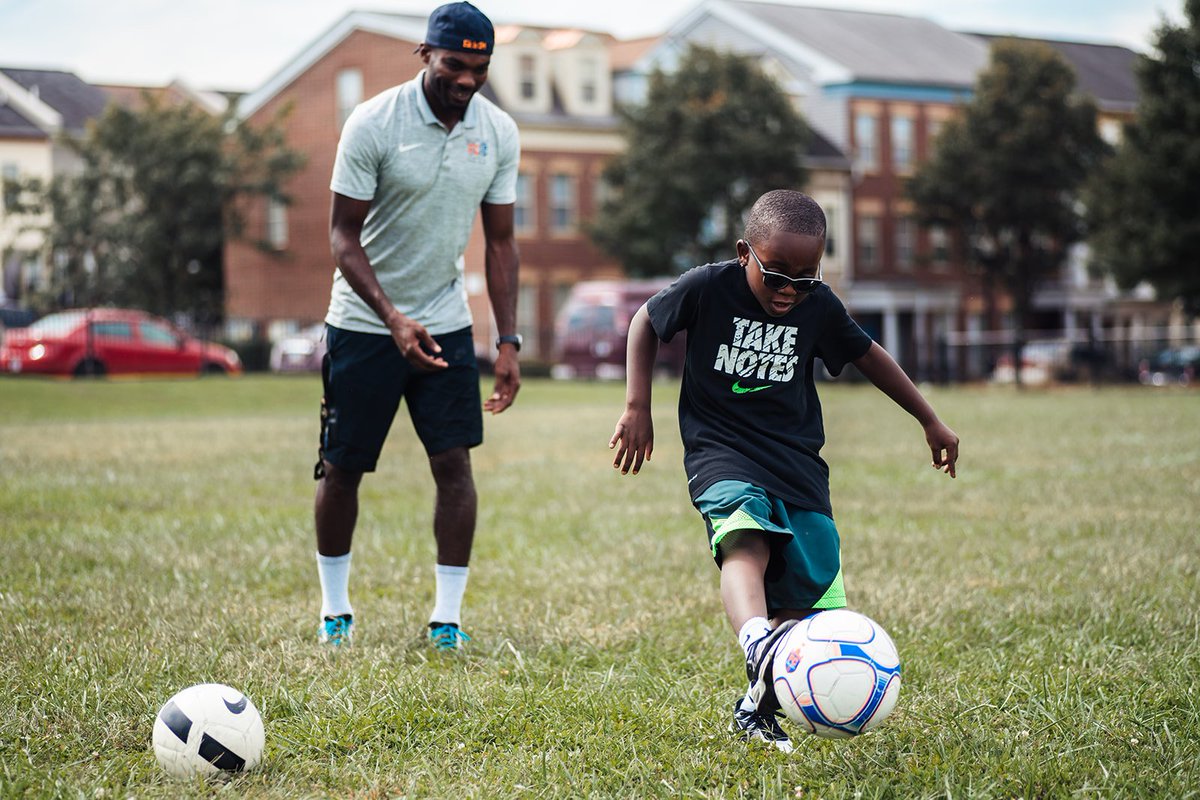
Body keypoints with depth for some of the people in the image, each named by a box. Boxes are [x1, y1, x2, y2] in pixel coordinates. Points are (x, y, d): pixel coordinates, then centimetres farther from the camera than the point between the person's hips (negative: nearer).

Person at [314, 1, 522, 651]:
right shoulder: (373, 123, -16)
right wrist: (393, 318, -25)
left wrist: (508, 342, -3)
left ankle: (447, 617, 2)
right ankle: (334, 609, 21)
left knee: (454, 461, -6)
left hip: (446, 323, 3)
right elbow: (343, 235, -13)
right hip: (363, 323, -3)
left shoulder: (498, 133, -3)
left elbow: (499, 242, 4)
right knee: (341, 468, 4)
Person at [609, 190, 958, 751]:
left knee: (812, 607, -2)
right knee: (745, 539, -36)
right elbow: (645, 323, 8)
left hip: (798, 464, 4)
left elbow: (867, 355, 18)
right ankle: (758, 649, -63)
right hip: (723, 454, -4)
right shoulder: (708, 288, -8)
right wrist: (637, 407, 2)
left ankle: (758, 709, 19)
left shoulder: (819, 306, 1)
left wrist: (930, 421, 24)